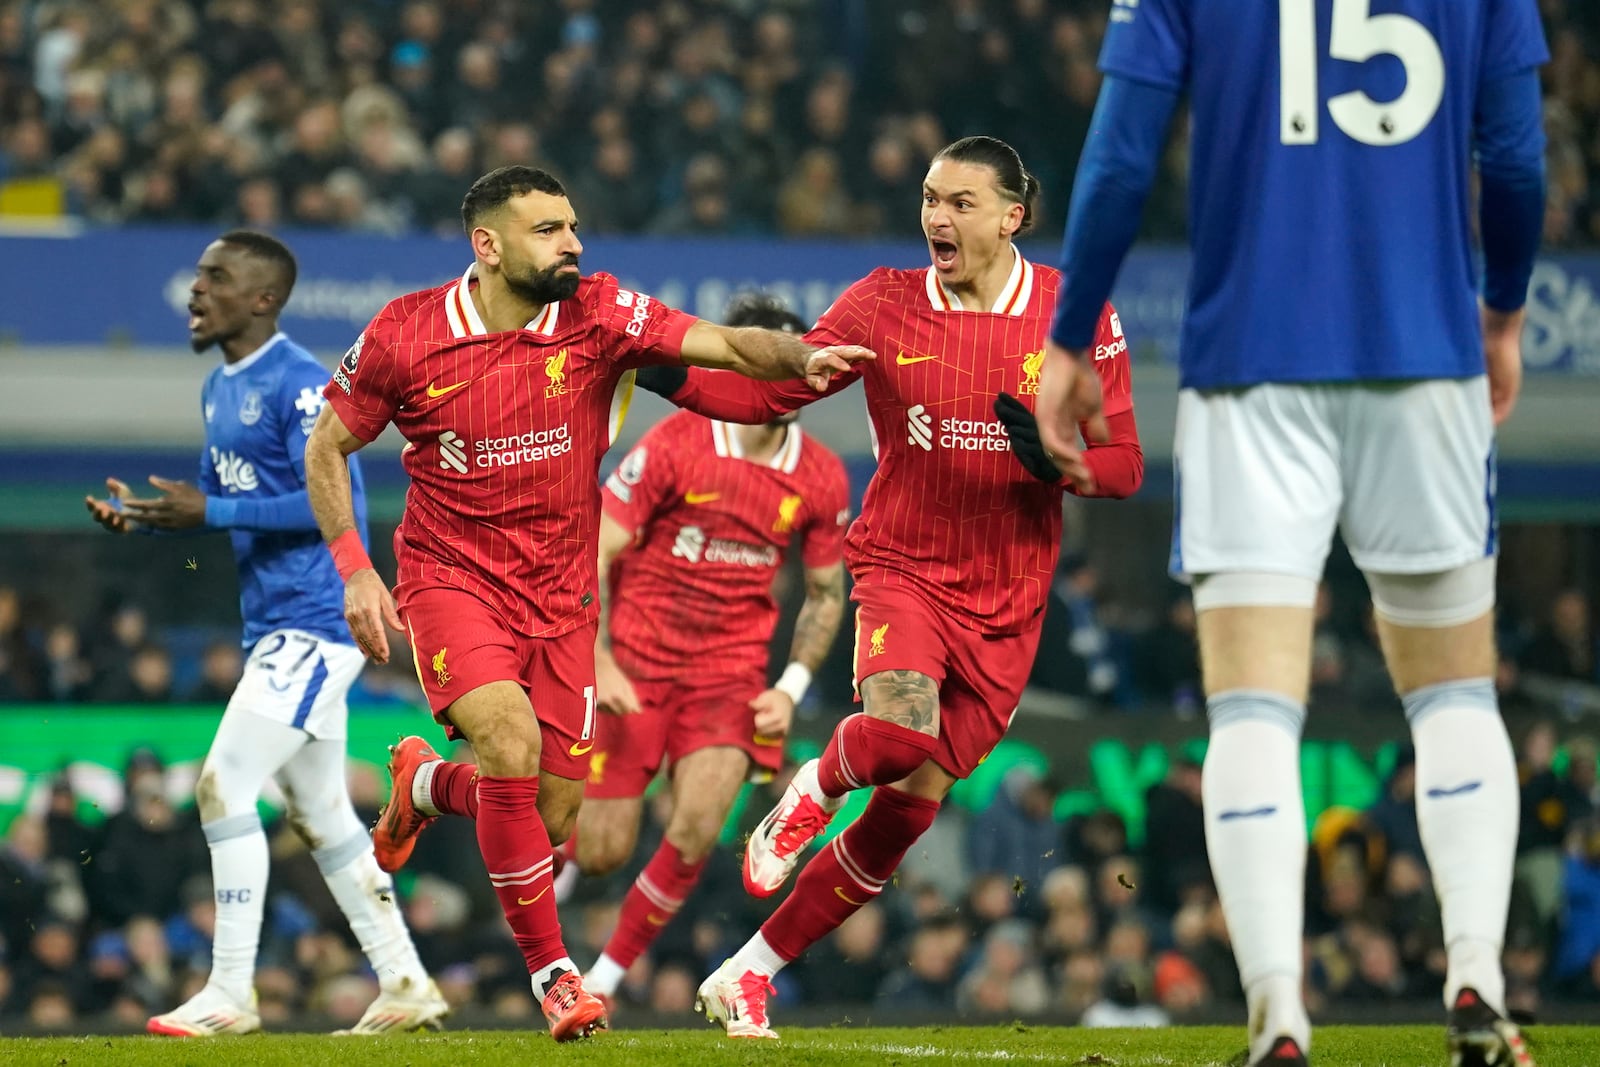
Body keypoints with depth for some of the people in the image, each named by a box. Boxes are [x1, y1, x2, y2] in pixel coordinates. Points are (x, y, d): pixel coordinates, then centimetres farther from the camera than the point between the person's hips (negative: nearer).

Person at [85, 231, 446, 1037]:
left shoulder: (300, 385, -15)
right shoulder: (219, 388, 14)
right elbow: (220, 503, 21)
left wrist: (210, 513, -23)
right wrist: (143, 514, 2)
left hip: (315, 621, -10)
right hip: (278, 627, 10)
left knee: (224, 787, -12)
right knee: (320, 815, 13)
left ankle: (229, 996, -7)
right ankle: (405, 987, 18)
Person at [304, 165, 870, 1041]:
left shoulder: (599, 314, -8)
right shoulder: (404, 336, -9)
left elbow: (727, 346, -19)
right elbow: (327, 448, 4)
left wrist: (799, 358, -40)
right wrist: (354, 569, -6)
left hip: (560, 595, 3)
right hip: (452, 576, -3)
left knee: (553, 820, 2)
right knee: (512, 744, -27)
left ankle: (426, 785, 37)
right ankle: (549, 968, -14)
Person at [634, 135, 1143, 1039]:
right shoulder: (883, 305, -2)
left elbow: (1124, 464, 0)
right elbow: (769, 389, -1)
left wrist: (1055, 460, -22)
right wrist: (672, 375, -18)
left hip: (1004, 605, 2)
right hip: (903, 566, -2)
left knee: (909, 808, -1)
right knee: (901, 730, -33)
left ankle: (750, 975, 12)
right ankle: (816, 787, 4)